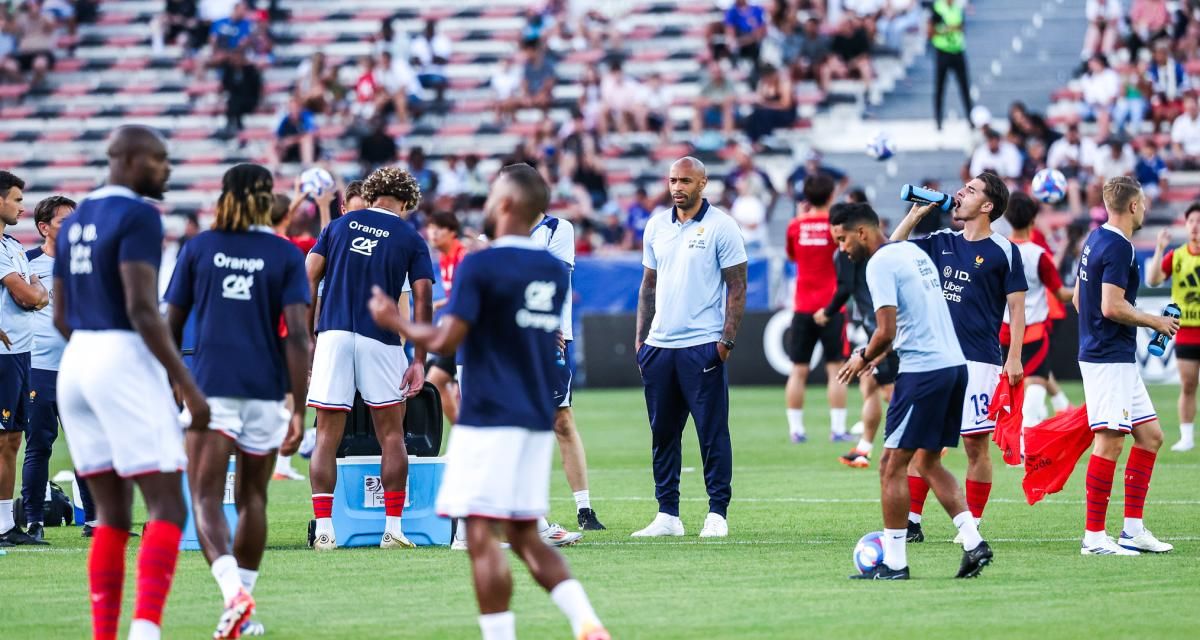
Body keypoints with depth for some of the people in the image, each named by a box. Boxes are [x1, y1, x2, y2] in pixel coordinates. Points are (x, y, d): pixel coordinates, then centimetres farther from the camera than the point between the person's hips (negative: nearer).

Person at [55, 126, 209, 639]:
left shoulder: (74, 221, 15)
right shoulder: (138, 216, -10)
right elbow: (142, 310, -18)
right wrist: (188, 386, -15)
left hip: (76, 364, 8)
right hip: (125, 364, -8)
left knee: (112, 514, 12)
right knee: (167, 507, -5)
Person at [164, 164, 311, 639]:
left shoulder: (199, 248, 4)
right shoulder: (286, 256, 2)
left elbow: (171, 327, 6)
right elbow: (297, 335, -7)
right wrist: (300, 410, -6)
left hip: (209, 386, -1)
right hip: (265, 391, 1)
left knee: (206, 498, -5)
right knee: (253, 498, 17)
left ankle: (234, 593, -28)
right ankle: (243, 601, 21)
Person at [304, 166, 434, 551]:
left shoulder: (339, 226, 12)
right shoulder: (410, 238, 7)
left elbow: (308, 281, 6)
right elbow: (423, 300, 1)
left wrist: (308, 337, 10)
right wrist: (419, 360, 3)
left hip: (333, 333, 1)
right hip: (380, 341, -1)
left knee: (326, 439, 3)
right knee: (392, 436, 10)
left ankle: (324, 531, -3)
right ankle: (393, 530, 7)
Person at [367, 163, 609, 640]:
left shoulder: (480, 266, -11)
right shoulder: (555, 270, 11)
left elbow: (445, 341, -15)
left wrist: (395, 321, 2)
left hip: (489, 419, -7)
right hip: (538, 420, 8)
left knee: (482, 535, -5)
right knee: (526, 537, 12)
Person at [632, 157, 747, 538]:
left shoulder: (720, 227, -4)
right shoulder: (657, 225, 12)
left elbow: (737, 287, -5)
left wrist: (727, 340, -12)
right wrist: (641, 337, 12)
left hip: (703, 346, -6)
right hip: (659, 345, 6)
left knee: (712, 432, -3)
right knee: (663, 433, 8)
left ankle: (717, 513, 1)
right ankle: (667, 514, 13)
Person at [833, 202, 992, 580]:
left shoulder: (880, 263, -11)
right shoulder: (913, 251, 17)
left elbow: (886, 331, -17)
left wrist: (863, 358, 2)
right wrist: (877, 354, 22)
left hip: (923, 372, -9)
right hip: (954, 364, 9)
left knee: (892, 465, -1)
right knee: (927, 462, 17)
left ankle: (893, 562, 1)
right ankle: (973, 543, 7)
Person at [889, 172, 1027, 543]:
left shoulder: (1003, 251, -2)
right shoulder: (941, 243, 12)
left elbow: (1017, 308, -3)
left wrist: (1014, 358, -10)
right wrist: (916, 214, 9)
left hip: (979, 361, -5)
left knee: (976, 445, -1)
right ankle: (911, 523, 6)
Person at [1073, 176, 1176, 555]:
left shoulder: (1096, 240, 15)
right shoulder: (1118, 247, -16)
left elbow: (1078, 299, 21)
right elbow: (1112, 306, -22)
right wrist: (1155, 322, -9)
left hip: (1118, 358, 10)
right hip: (1110, 360, -10)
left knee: (1150, 435, 11)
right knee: (1110, 442, -9)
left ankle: (1133, 529, 11)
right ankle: (1094, 536, -8)